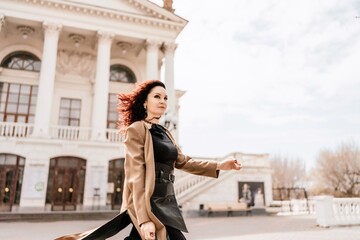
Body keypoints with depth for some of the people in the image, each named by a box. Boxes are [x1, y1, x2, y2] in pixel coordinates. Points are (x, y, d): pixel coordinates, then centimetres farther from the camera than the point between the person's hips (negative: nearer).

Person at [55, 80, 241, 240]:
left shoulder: (165, 133, 17)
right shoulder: (136, 129, -8)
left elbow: (182, 162, 24)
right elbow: (135, 177, -16)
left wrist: (219, 166, 17)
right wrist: (145, 218, -23)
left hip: (166, 202, 8)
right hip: (147, 204, -8)